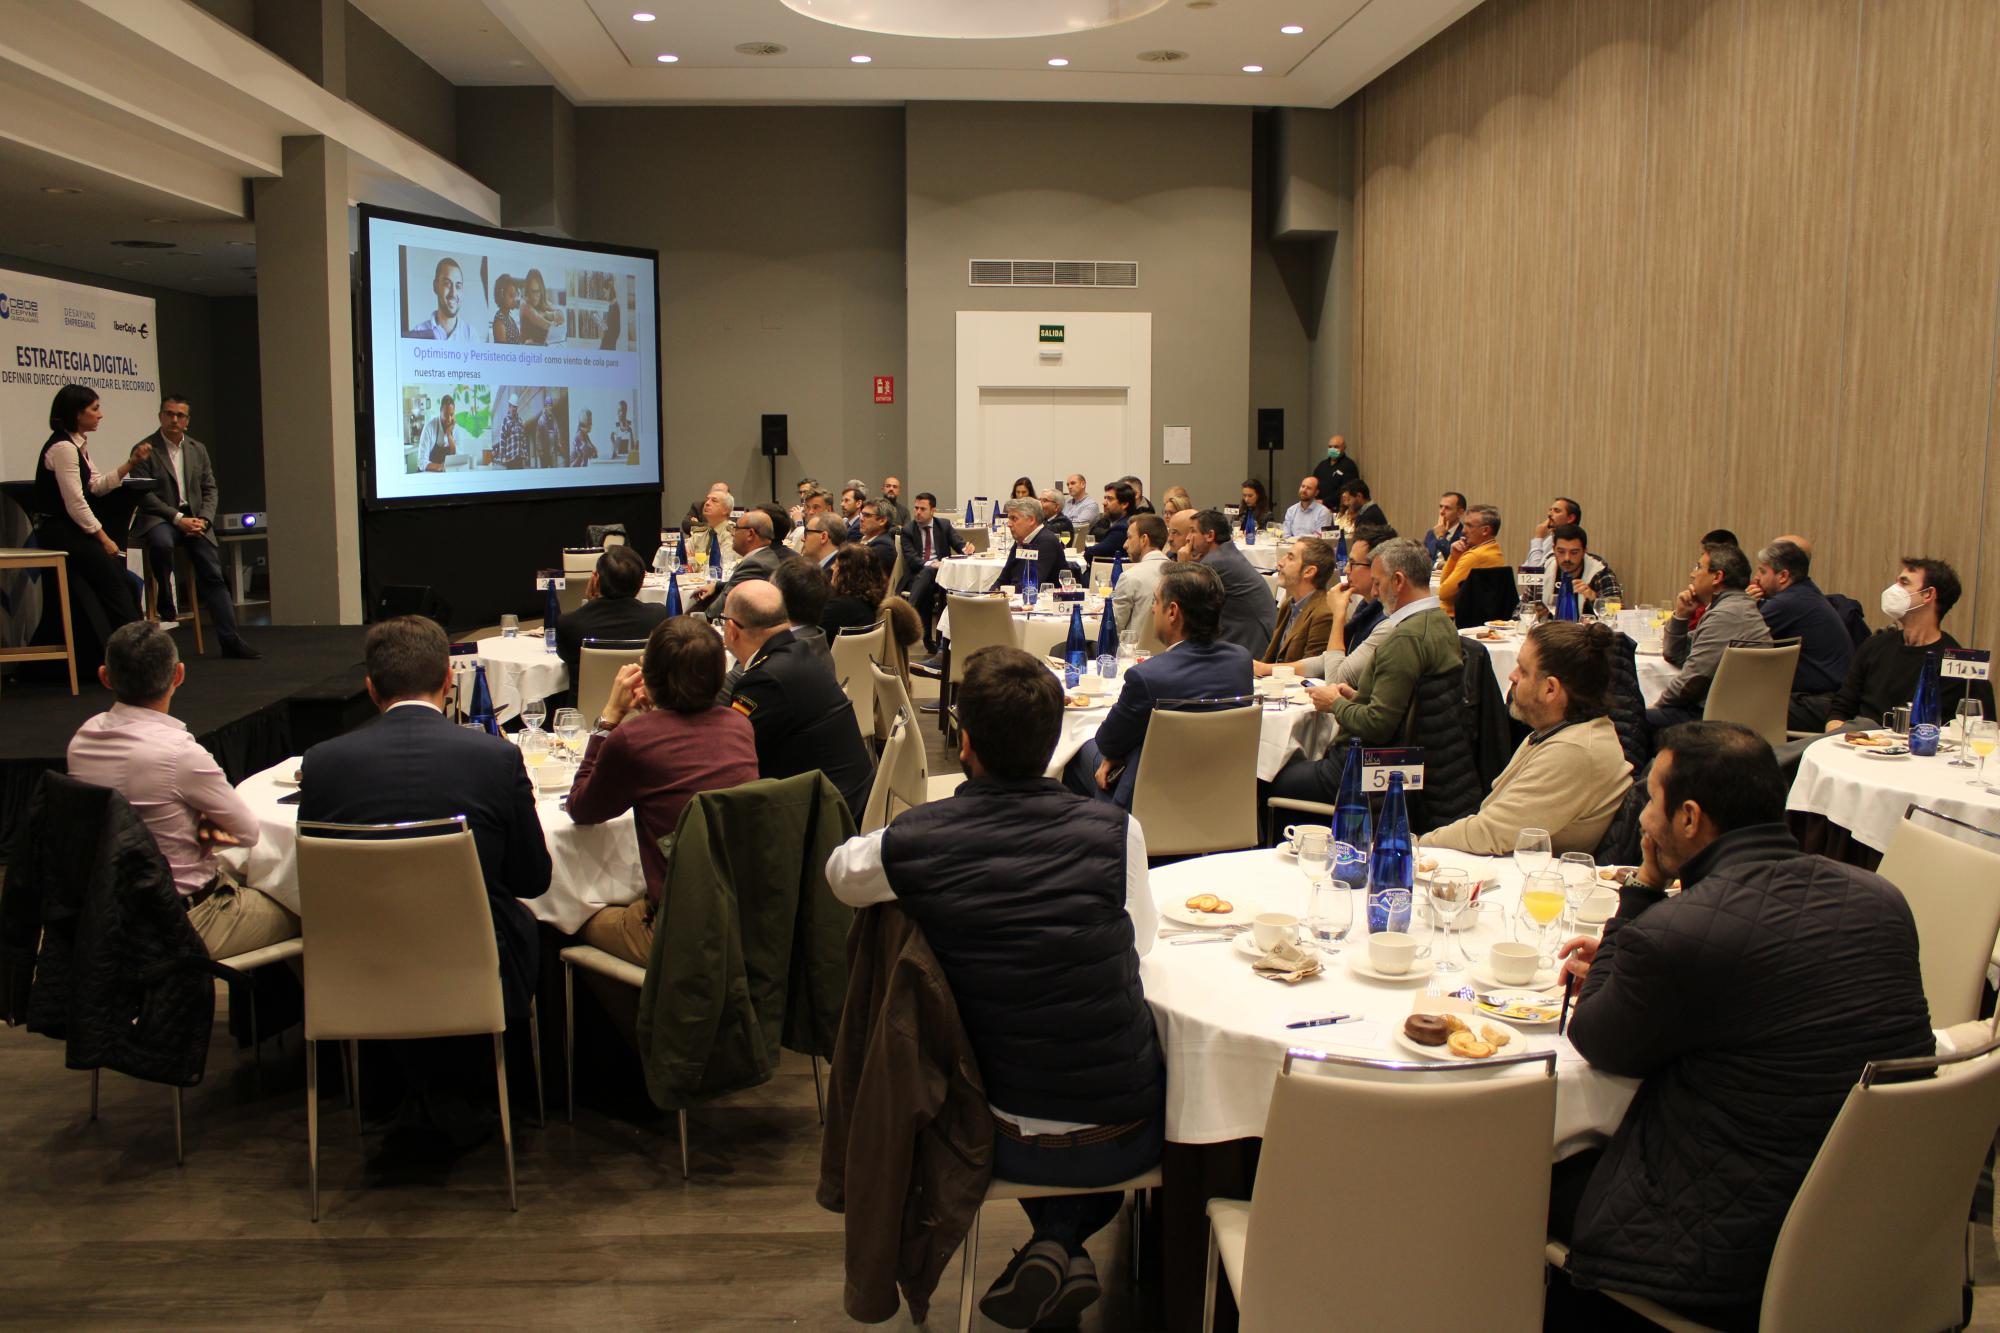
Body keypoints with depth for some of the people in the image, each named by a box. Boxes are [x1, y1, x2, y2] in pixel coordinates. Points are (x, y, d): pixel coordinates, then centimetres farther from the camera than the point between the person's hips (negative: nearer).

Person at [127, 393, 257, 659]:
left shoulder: (198, 449, 14)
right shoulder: (146, 450, -1)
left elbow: (210, 489, 13)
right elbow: (144, 495, -8)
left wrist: (203, 520, -5)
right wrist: (178, 519, -17)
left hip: (194, 519, 4)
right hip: (158, 518, -4)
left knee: (213, 574, -9)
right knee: (162, 543, -38)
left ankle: (231, 640, -11)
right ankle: (165, 612, -19)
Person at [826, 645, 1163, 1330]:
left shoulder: (908, 844, -14)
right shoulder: (1114, 831, -16)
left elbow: (838, 873, 10)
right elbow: (1141, 939, 2)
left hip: (1006, 1143, 1)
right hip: (1126, 1133, -1)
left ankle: (1052, 1242, 21)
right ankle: (1069, 1242, 21)